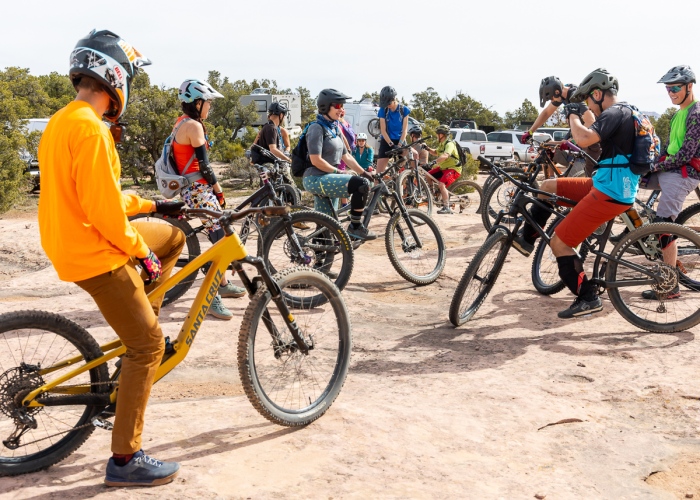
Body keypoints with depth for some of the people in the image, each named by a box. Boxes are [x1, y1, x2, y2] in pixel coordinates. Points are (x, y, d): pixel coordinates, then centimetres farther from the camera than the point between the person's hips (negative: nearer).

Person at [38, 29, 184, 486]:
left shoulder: (63, 121, 12)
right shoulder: (90, 128, -21)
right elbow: (103, 208, -25)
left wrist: (154, 206, 20)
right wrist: (142, 251, -12)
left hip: (74, 238, 10)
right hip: (93, 252, -10)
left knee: (172, 237, 25)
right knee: (148, 345, -6)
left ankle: (142, 322, 25)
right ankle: (126, 460, 2)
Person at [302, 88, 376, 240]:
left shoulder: (335, 128, 17)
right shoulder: (317, 128, -12)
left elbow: (346, 156, 18)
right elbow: (316, 160, -19)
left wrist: (364, 172, 9)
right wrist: (338, 172, -16)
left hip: (327, 179, 10)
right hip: (316, 179, -10)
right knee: (361, 184, -23)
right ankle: (355, 227, -14)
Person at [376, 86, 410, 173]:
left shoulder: (404, 109, -5)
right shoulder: (383, 110, -5)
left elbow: (404, 129, -6)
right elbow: (383, 130, -8)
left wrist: (399, 144, -20)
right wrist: (391, 144, -21)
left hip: (400, 141, 0)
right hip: (386, 141, 0)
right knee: (379, 171, -8)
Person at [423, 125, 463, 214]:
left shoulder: (449, 144, -21)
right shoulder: (442, 144, 10)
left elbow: (445, 156, -39)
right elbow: (435, 152, 25)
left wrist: (434, 161, -51)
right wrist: (428, 149, 6)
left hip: (453, 169, -10)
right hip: (443, 167, 10)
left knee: (441, 184, -28)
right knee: (428, 176, 6)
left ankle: (447, 208, -24)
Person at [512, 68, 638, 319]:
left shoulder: (614, 113, -15)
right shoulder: (623, 113, 17)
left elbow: (583, 139, -30)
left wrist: (573, 115, -11)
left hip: (609, 194, -10)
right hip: (609, 186, 10)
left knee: (559, 242, -6)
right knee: (547, 186, 16)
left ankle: (588, 298, 0)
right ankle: (526, 239, 23)